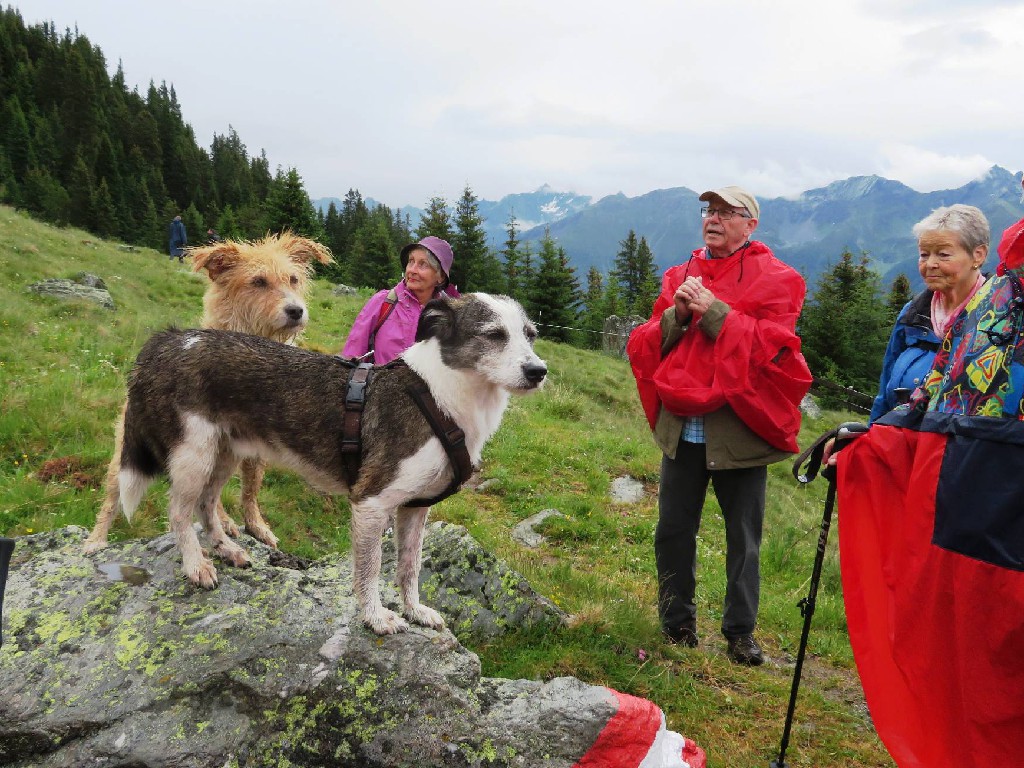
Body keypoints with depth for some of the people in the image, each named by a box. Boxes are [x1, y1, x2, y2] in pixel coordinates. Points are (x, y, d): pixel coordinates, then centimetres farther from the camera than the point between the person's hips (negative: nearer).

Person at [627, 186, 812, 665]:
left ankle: (740, 632, 21)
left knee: (743, 536, 6)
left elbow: (771, 347, -15)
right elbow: (645, 346, 7)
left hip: (740, 425, -4)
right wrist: (677, 315, -11)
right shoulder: (681, 275, 13)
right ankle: (677, 623, 27)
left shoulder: (774, 279, -1)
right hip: (680, 424, 4)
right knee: (673, 529, 10)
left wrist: (714, 311, -17)